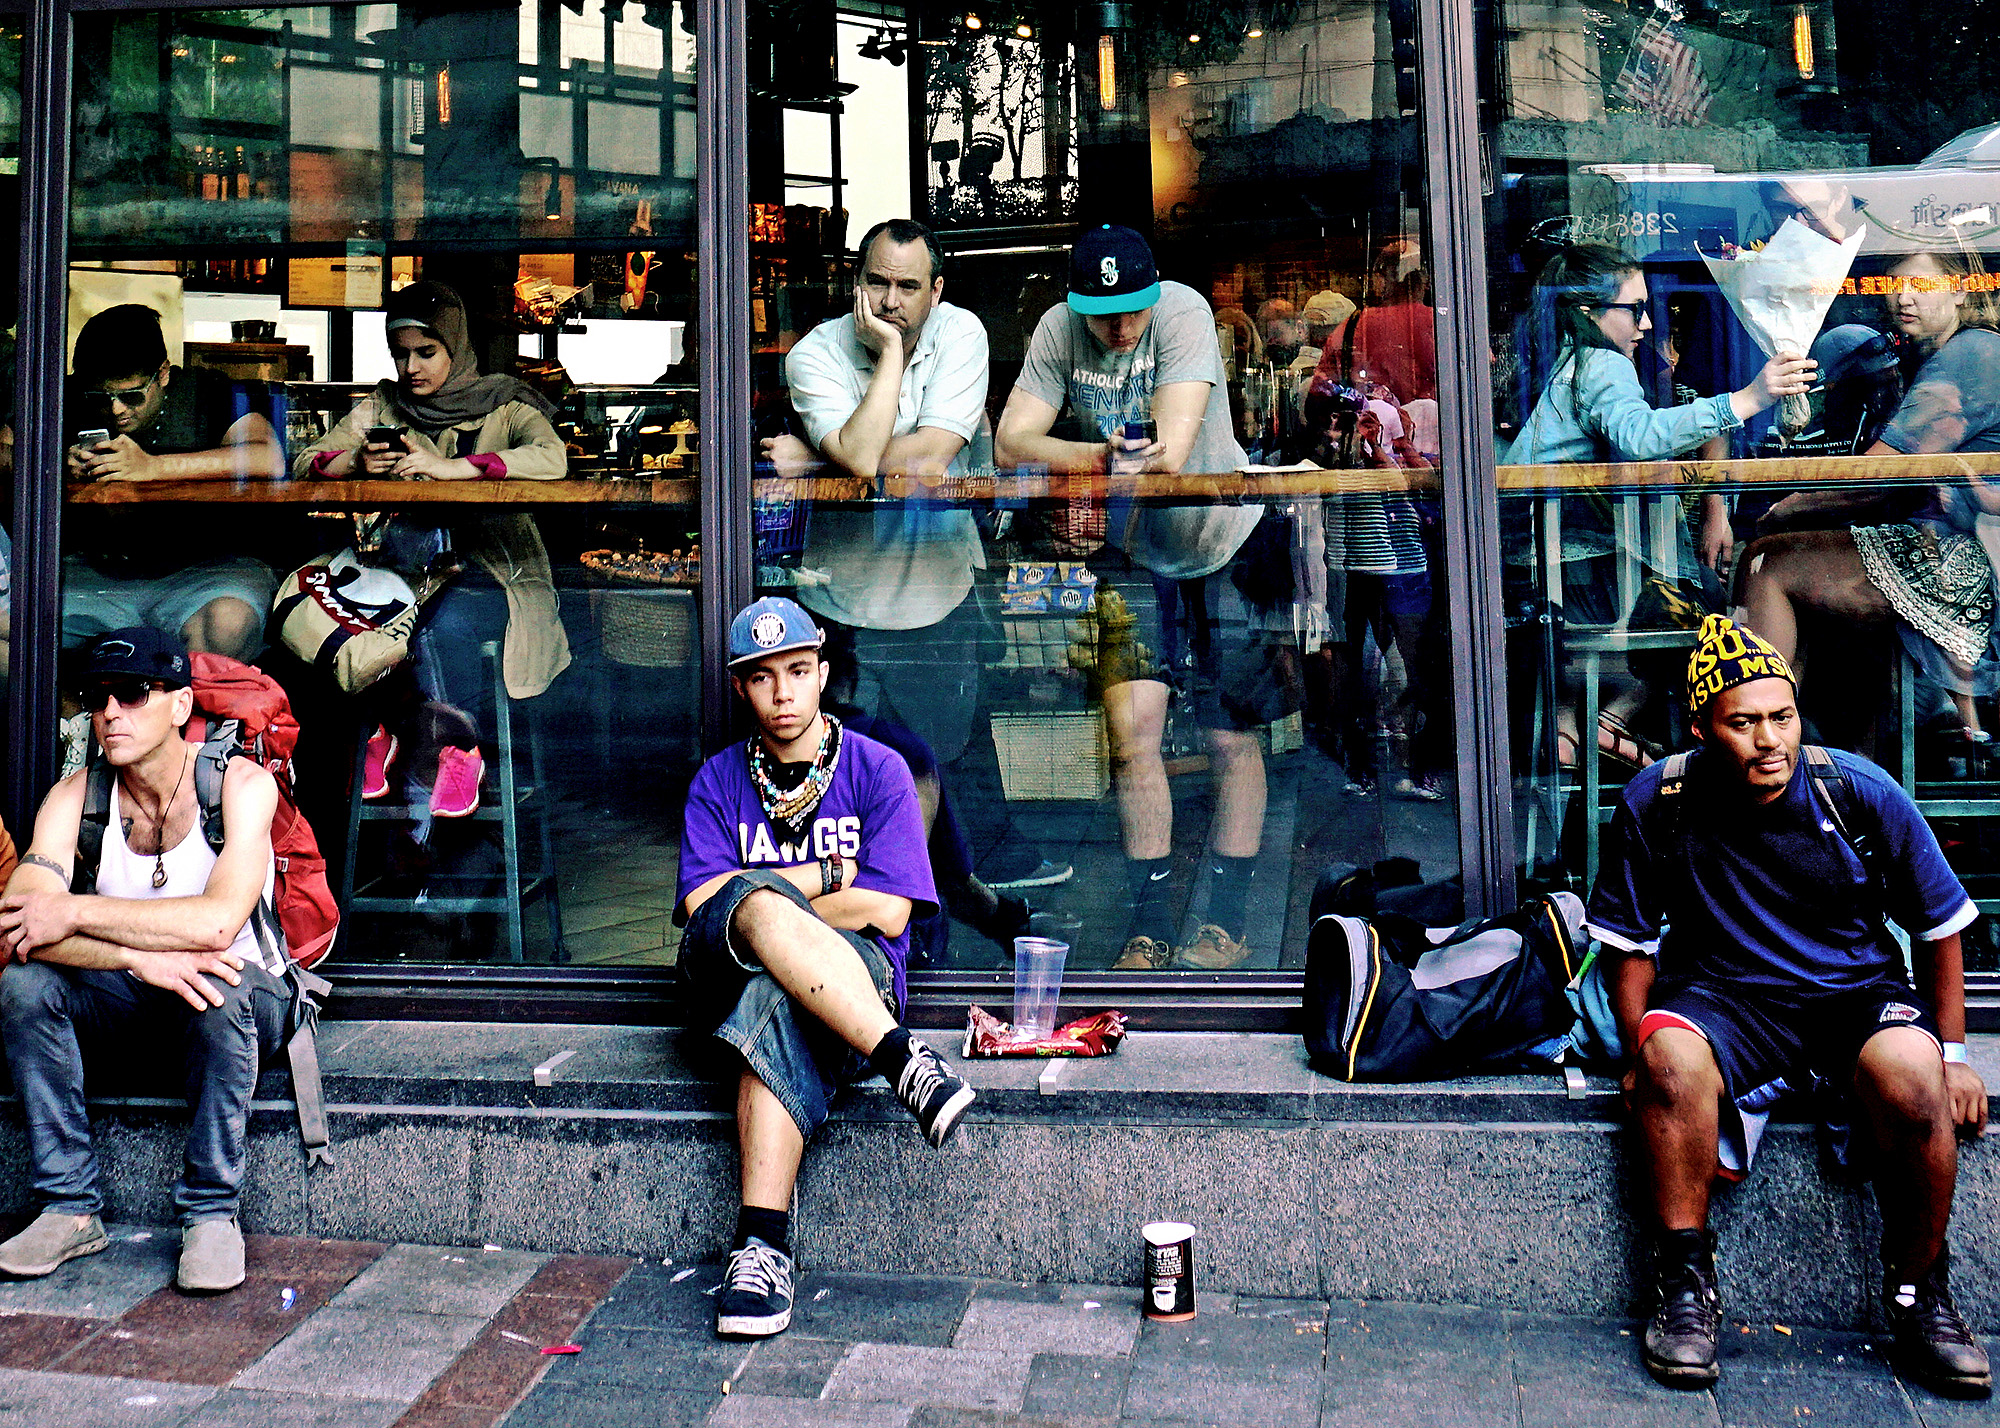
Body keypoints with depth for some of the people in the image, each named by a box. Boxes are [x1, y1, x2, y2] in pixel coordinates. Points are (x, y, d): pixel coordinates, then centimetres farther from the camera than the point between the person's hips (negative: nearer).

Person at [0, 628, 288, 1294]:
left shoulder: (241, 783, -16)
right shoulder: (75, 797, -5)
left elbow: (218, 921, -31)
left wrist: (75, 913, -26)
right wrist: (143, 957, -35)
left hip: (244, 996, -4)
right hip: (127, 1007, 4)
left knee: (218, 988, -36)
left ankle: (212, 1212, -21)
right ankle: (71, 1208, -12)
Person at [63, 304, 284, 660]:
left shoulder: (208, 393, -2)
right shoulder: (70, 400, 9)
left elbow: (269, 459, -20)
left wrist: (152, 467, -24)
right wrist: (56, 463, -15)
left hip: (202, 569, -4)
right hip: (96, 572, 4)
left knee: (229, 621, -37)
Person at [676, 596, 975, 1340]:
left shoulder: (878, 769, 5)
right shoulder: (717, 781, 13)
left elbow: (888, 913, -6)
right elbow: (701, 907, -3)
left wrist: (765, 907, -5)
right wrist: (826, 878, -5)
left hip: (858, 974, -1)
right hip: (727, 976, 2)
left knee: (774, 997, -39)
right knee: (756, 904, -35)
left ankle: (761, 1243, -42)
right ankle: (902, 1061, -43)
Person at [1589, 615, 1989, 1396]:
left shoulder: (1863, 794, -6)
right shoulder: (1654, 804, -7)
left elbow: (1939, 926, 7)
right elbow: (1631, 942, 3)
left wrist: (1951, 1054, 5)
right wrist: (1640, 1052, -7)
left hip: (1858, 990, 1)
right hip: (1723, 994, 0)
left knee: (1911, 1074, -33)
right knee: (1671, 1054, -35)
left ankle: (1918, 1294, -7)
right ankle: (1686, 1287, -19)